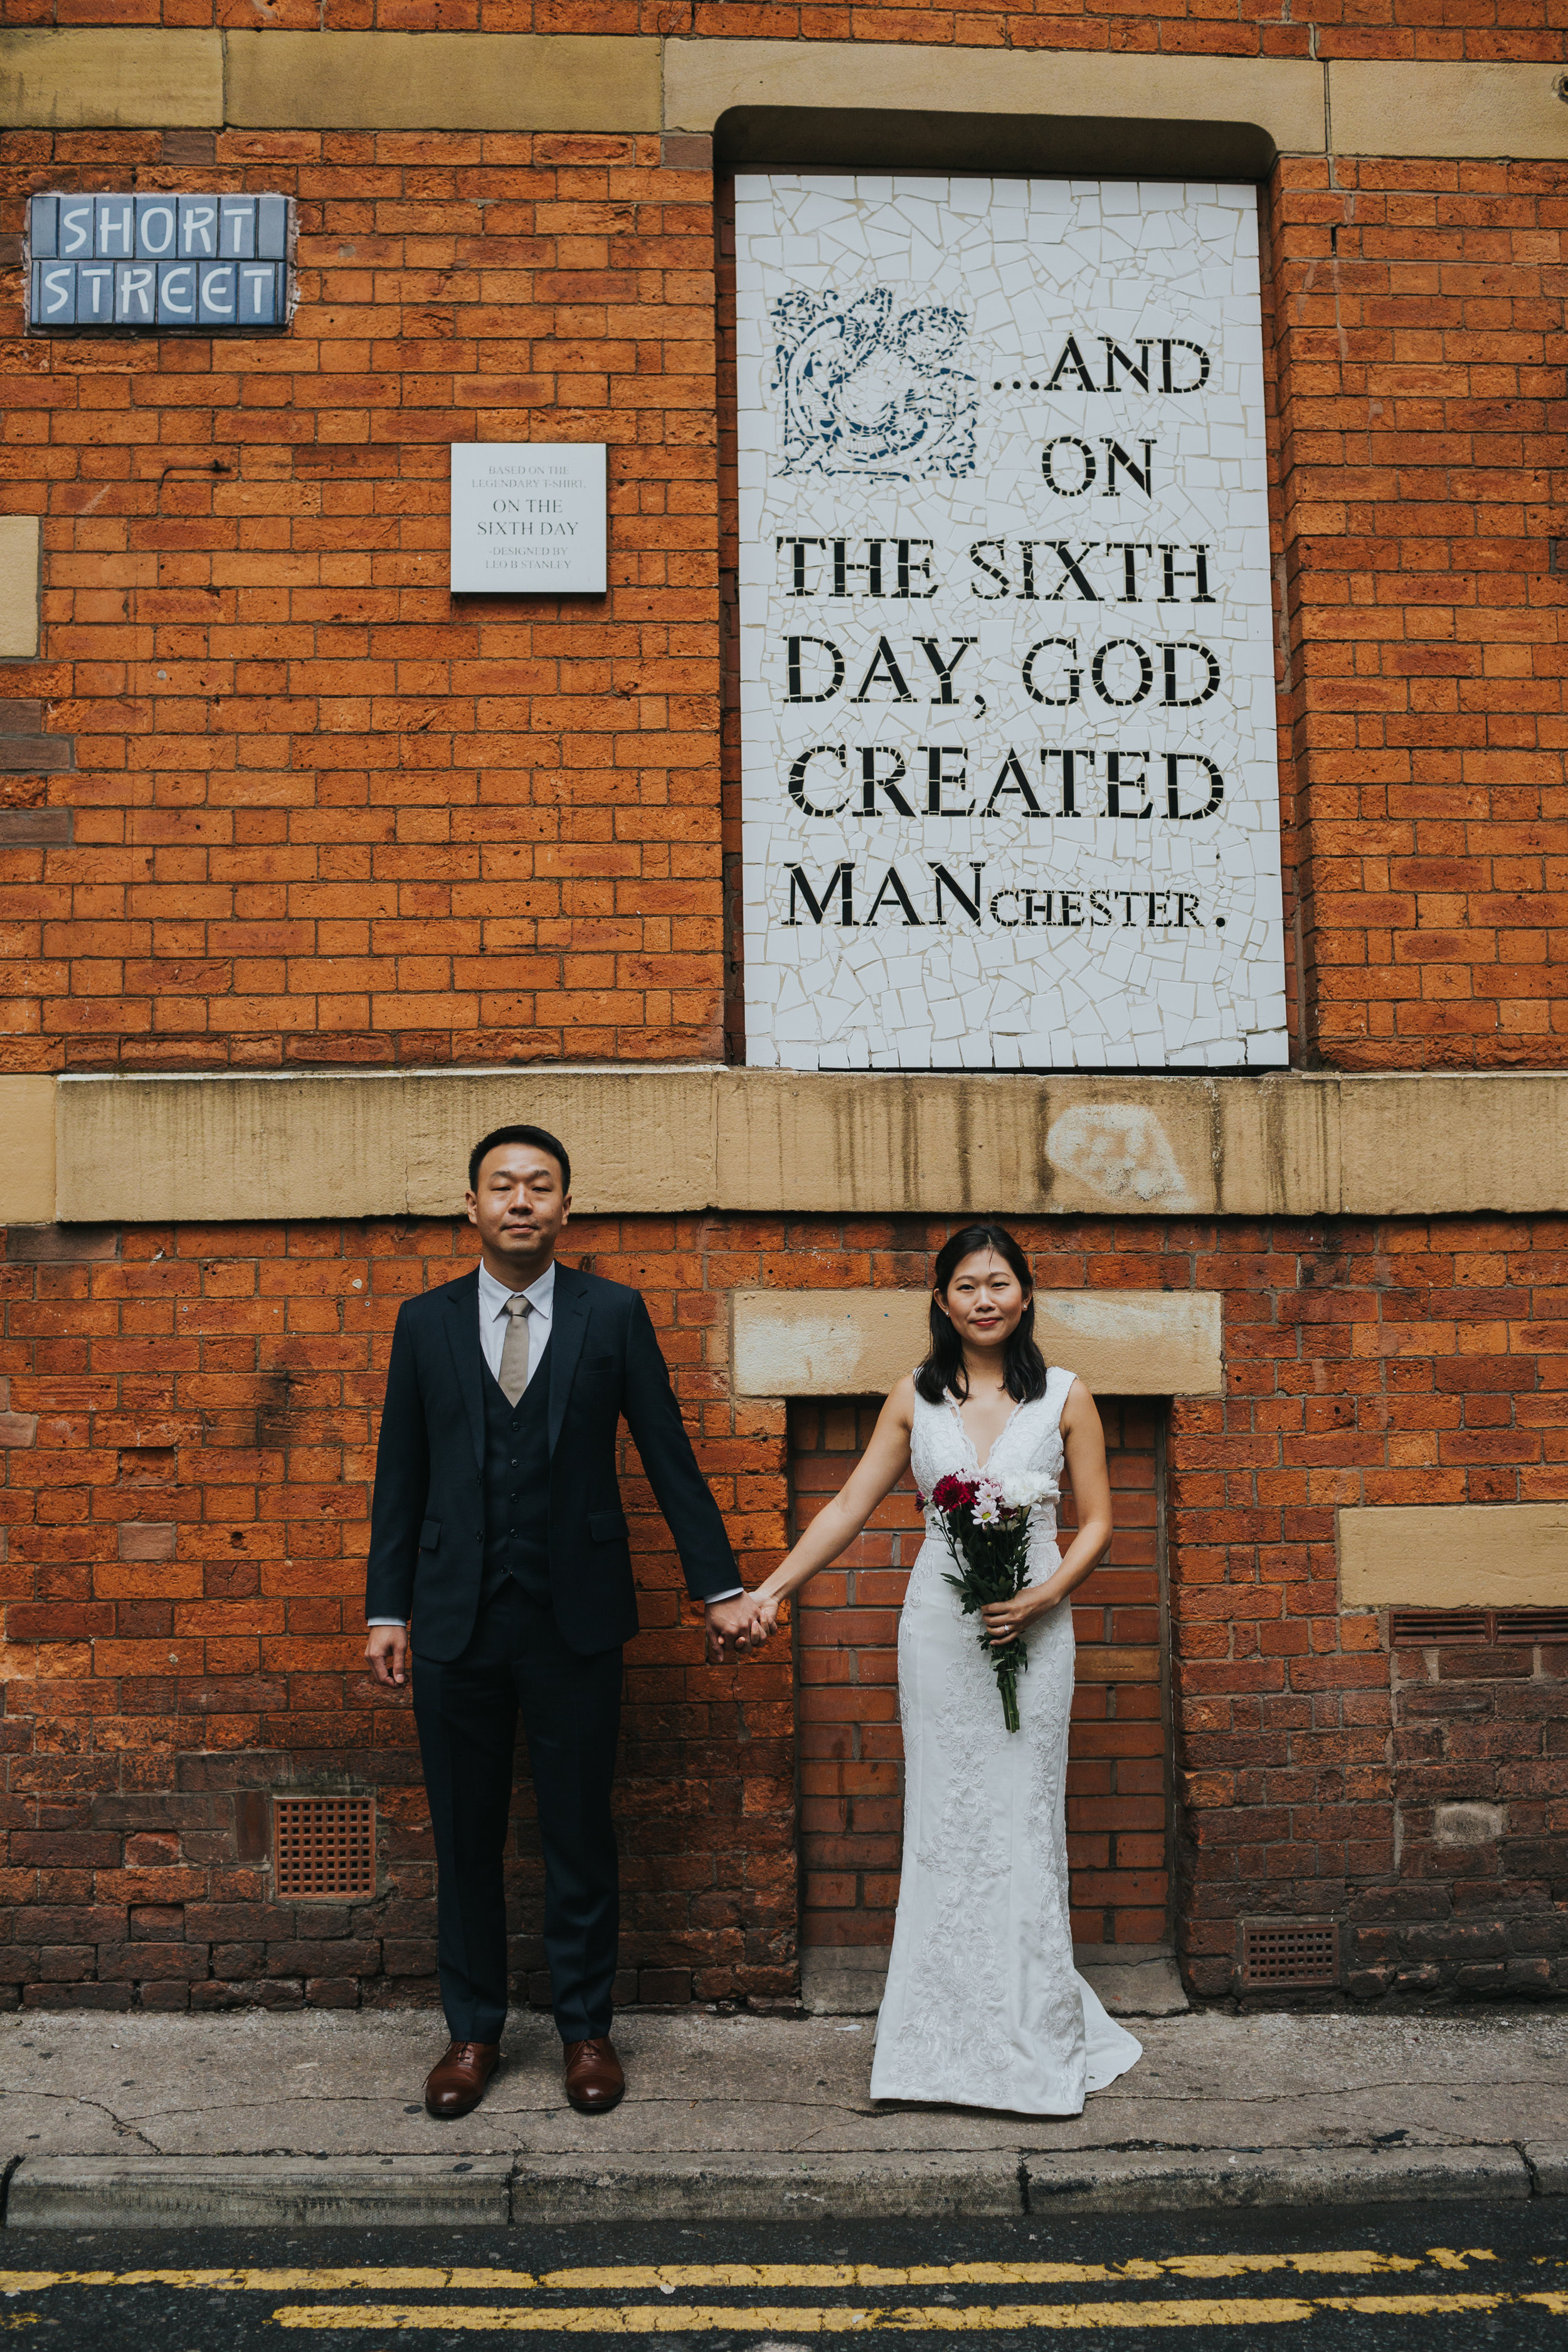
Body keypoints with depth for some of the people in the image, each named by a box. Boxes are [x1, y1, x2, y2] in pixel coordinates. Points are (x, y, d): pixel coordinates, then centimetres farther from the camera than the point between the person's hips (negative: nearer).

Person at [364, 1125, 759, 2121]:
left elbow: (670, 1457, 1)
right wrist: (386, 1610, 4)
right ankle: (474, 2031, 26)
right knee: (465, 1836, 10)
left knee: (580, 1833, 8)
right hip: (455, 1622, 2)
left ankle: (586, 2030, 24)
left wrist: (721, 1586, -1)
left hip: (575, 1618, -1)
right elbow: (402, 1472, 7)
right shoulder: (426, 1321, 5)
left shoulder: (614, 1313, 0)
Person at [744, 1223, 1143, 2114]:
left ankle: (1035, 2039, 14)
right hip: (939, 1628, 1)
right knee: (944, 1819, 4)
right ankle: (950, 2039, 14)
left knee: (1024, 1821, 1)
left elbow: (1097, 1522, 3)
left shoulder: (1065, 1397, 2)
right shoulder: (915, 1400, 6)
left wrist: (1044, 1597, -12)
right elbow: (850, 1506, 8)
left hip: (1033, 1627, -1)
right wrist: (772, 1589, 2)